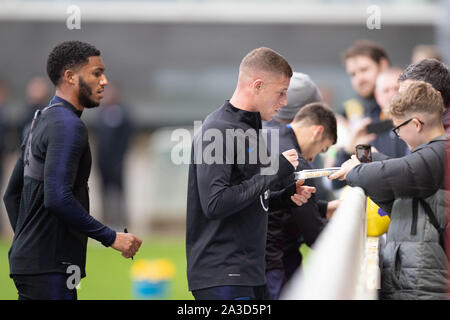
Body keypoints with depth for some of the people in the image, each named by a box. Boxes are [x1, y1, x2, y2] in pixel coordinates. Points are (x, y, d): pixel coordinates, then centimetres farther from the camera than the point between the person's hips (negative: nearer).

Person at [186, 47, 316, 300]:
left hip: (251, 272, 9)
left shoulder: (252, 129, 17)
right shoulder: (217, 131, -13)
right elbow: (214, 204, -22)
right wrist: (273, 170, -19)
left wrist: (287, 196, 7)